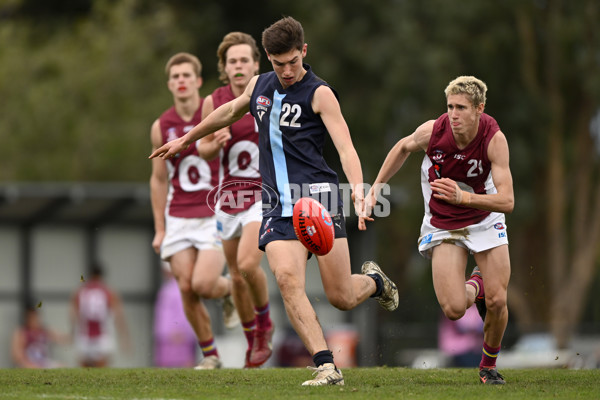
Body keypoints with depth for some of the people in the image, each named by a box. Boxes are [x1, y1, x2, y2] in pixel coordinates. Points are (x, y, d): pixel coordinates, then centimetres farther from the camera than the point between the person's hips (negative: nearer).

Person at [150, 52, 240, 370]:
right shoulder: (161, 128, 3)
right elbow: (158, 179, 12)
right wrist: (159, 229, 9)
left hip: (216, 215, -3)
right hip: (179, 220, 3)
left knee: (202, 284, -17)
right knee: (186, 289, -4)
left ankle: (230, 289, 19)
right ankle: (210, 355, 12)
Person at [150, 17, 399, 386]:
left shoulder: (319, 93, -3)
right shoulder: (259, 86, 13)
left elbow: (346, 148, -13)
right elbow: (230, 111, 34)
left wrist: (359, 193, -30)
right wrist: (186, 140, 45)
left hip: (318, 196, -4)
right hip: (278, 205, 4)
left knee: (341, 297, -5)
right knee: (287, 278, -22)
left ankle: (375, 281, 33)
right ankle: (327, 367, -23)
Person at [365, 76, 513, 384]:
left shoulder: (494, 139, -25)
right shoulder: (432, 131, -21)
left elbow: (507, 201, -29)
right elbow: (404, 147, 6)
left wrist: (463, 198, -42)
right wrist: (376, 187, 7)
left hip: (484, 220, 0)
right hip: (443, 226, 0)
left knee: (497, 302, -10)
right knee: (454, 310, -13)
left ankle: (489, 364, 21)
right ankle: (475, 287, 25)